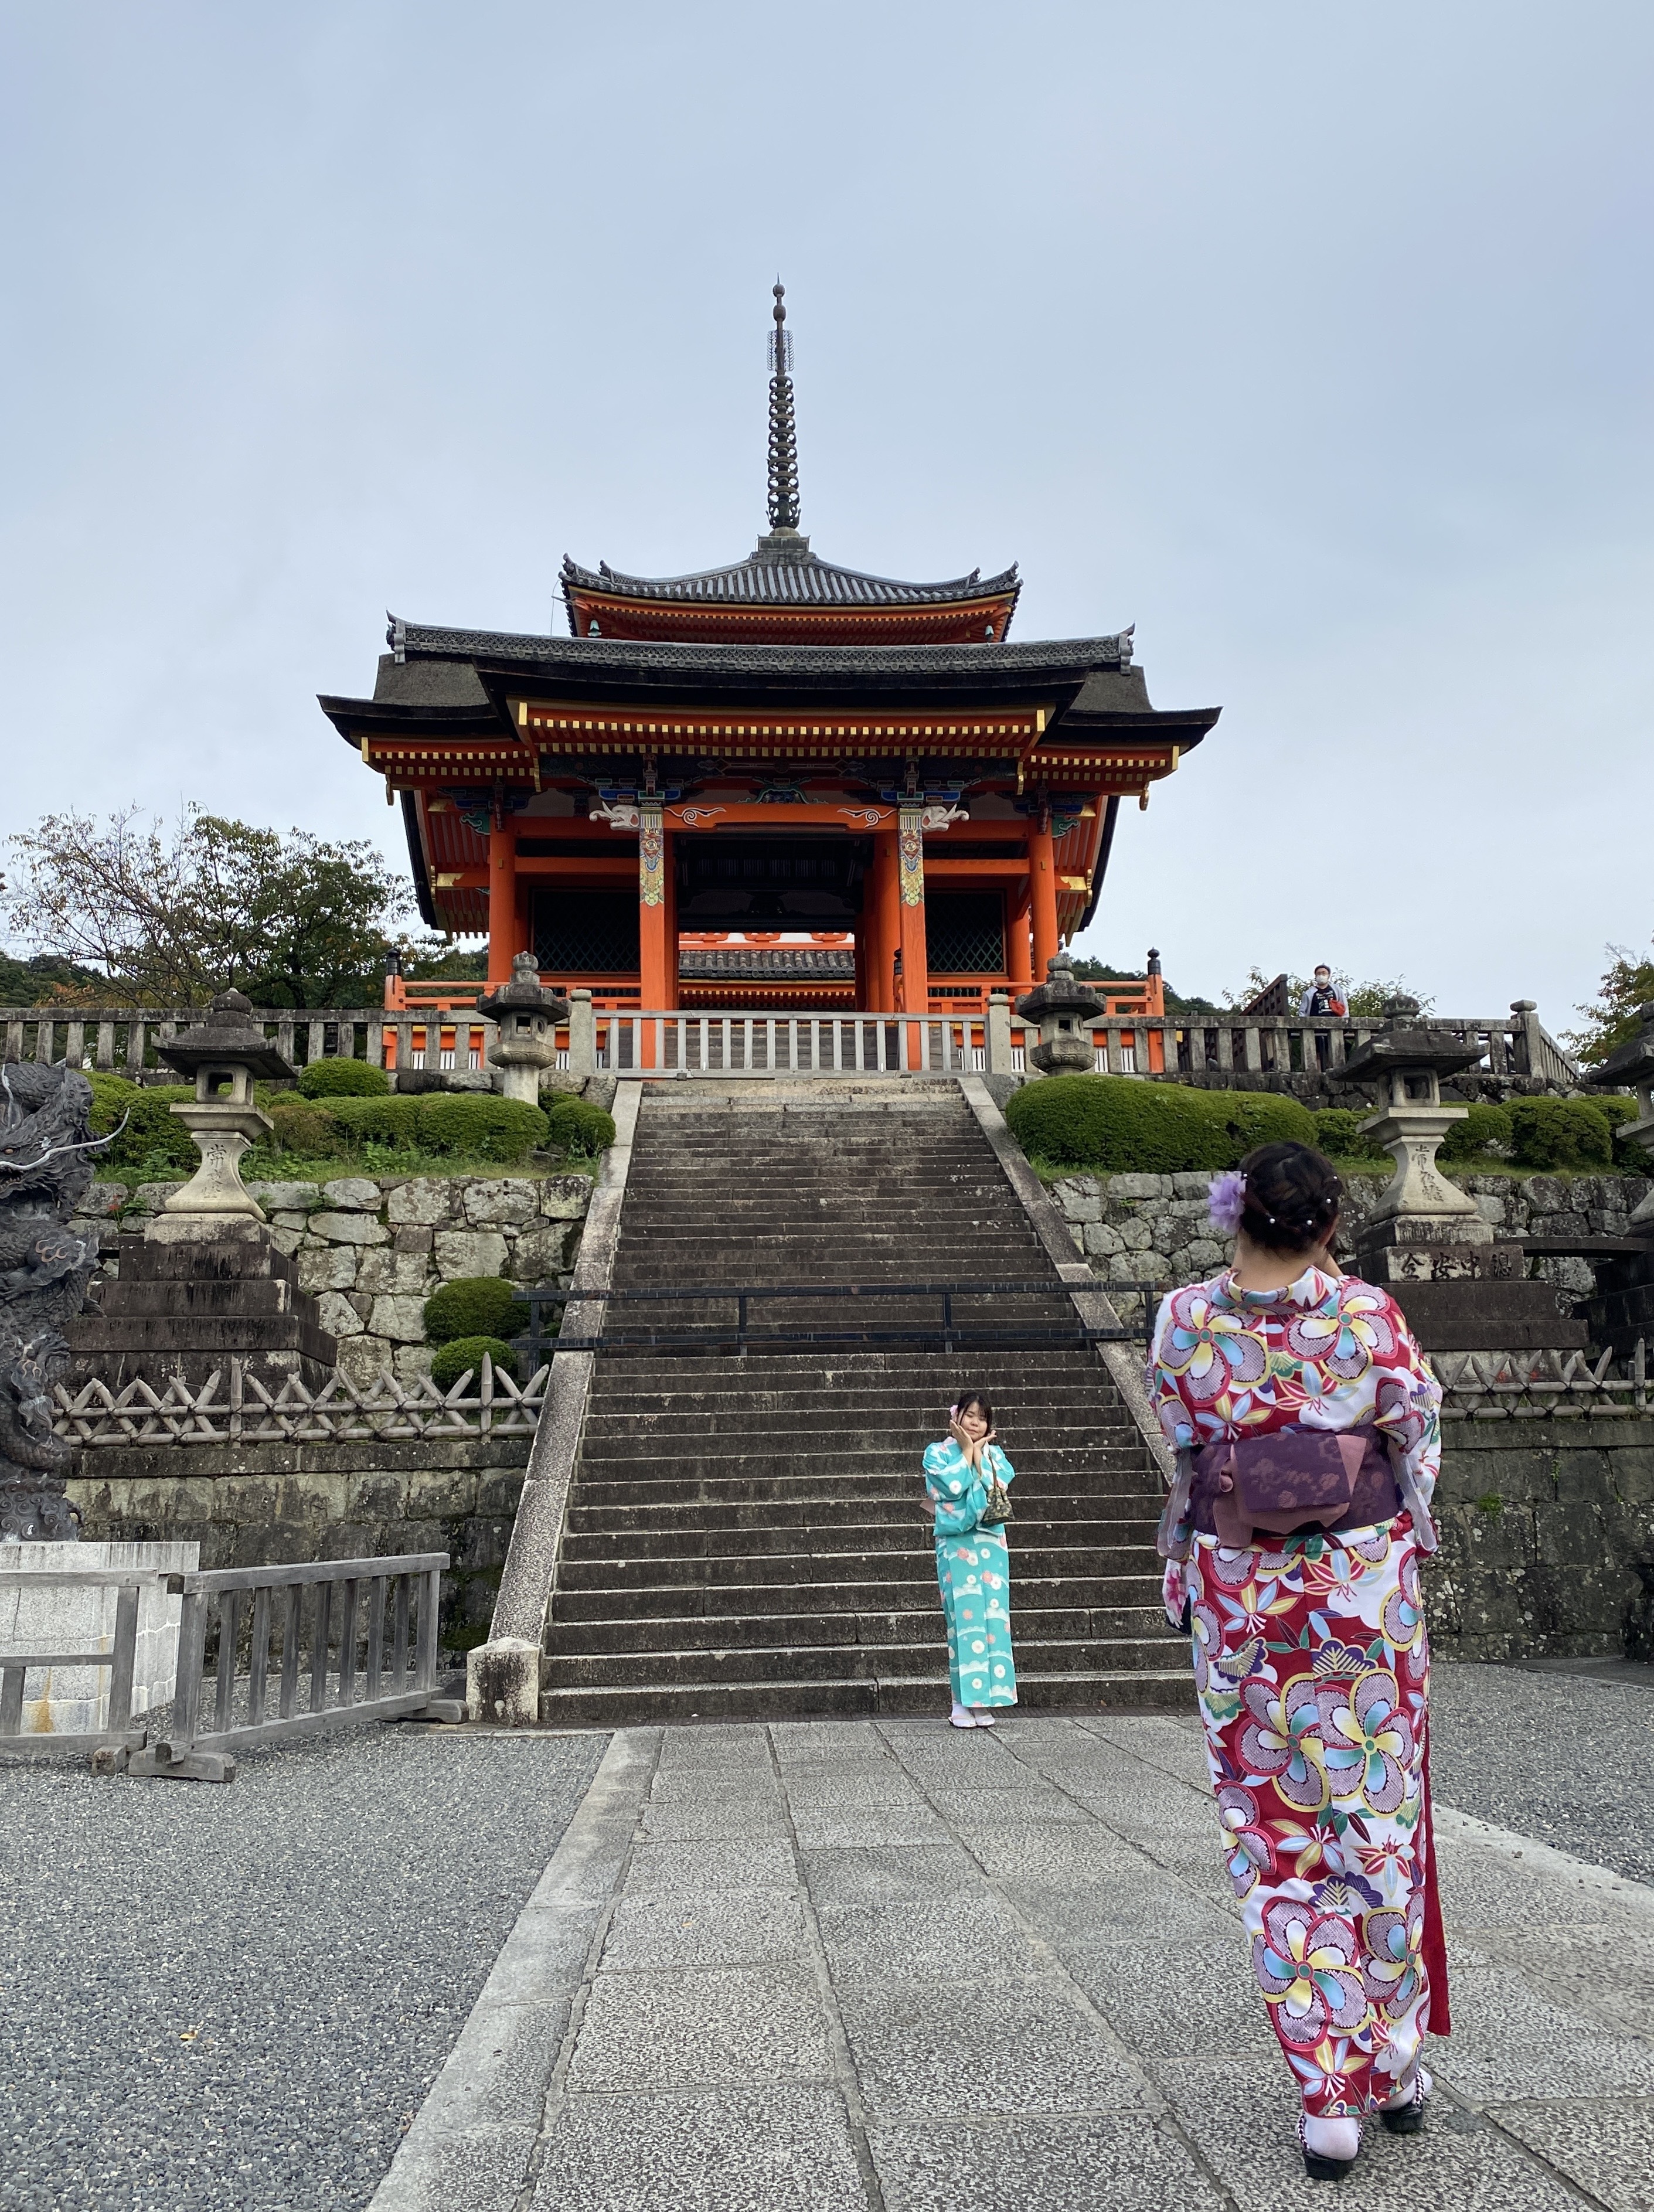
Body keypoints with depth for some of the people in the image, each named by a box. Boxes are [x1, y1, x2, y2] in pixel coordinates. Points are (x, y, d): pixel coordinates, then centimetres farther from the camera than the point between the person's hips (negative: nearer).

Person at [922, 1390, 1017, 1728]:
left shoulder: (994, 1453, 13)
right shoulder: (937, 1453, 4)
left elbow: (997, 1487, -5)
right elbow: (953, 1485, -13)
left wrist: (978, 1452, -3)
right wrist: (966, 1451, -5)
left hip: (990, 1544, 3)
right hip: (955, 1545, -3)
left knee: (991, 1615, -1)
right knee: (963, 1617, -6)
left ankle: (984, 1700, 5)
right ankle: (962, 1702, 0)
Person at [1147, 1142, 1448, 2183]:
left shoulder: (1184, 1323, -10)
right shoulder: (1368, 1316, -12)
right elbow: (1421, 1423, 3)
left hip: (1241, 1601, 0)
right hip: (1366, 1593, 0)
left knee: (1274, 1843, 10)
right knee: (1379, 1822, 17)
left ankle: (1327, 2097, 15)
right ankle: (1395, 2063, 31)